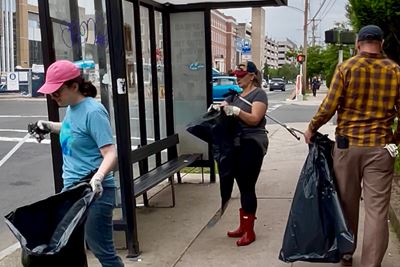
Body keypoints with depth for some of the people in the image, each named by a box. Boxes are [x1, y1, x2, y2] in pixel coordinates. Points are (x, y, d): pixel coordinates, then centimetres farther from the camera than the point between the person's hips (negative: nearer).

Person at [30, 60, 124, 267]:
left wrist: (98, 177, -41)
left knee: (101, 250, -4)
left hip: (94, 191, -9)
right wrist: (49, 126, 14)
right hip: (72, 188, 9)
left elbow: (110, 153, -24)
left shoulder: (92, 111, -19)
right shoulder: (72, 108, 7)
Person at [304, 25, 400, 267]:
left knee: (347, 202, 15)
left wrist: (311, 129, 7)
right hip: (380, 148, 0)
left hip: (348, 145, 0)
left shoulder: (346, 68, -4)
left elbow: (329, 106, -8)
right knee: (377, 210, 2)